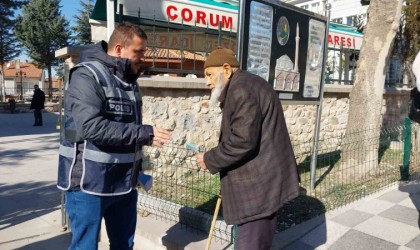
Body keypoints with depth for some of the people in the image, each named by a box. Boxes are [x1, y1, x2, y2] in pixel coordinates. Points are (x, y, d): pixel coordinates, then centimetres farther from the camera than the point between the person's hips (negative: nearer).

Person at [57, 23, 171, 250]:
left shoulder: (129, 80, 11)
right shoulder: (87, 76, -14)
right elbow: (91, 126, -28)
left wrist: (137, 166, 17)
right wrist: (145, 133, -25)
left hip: (124, 182, 8)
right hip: (89, 183, -7)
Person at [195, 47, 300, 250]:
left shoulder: (241, 89, -17)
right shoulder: (246, 85, 19)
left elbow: (242, 141, -25)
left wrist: (210, 160, -12)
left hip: (260, 184, -11)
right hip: (260, 182, 11)